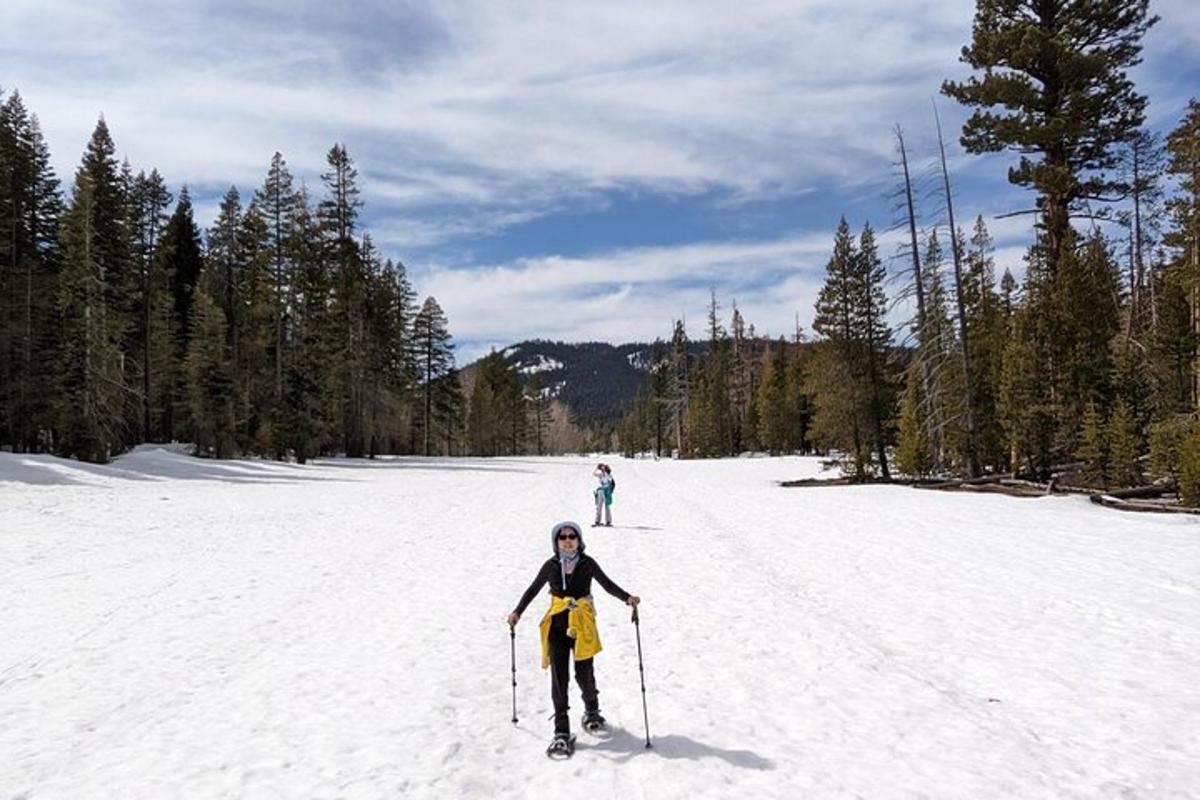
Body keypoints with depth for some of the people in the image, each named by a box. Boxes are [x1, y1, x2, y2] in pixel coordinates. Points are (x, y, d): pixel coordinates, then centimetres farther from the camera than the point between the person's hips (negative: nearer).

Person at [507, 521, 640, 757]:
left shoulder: (587, 564, -2)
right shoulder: (551, 566, 1)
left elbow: (608, 584, 4)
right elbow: (533, 589, 10)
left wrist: (627, 598, -11)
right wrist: (517, 611, 1)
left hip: (582, 626, -1)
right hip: (556, 626, 1)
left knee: (584, 675, 4)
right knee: (559, 678, -3)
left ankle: (592, 711, 37)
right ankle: (561, 732, 3)